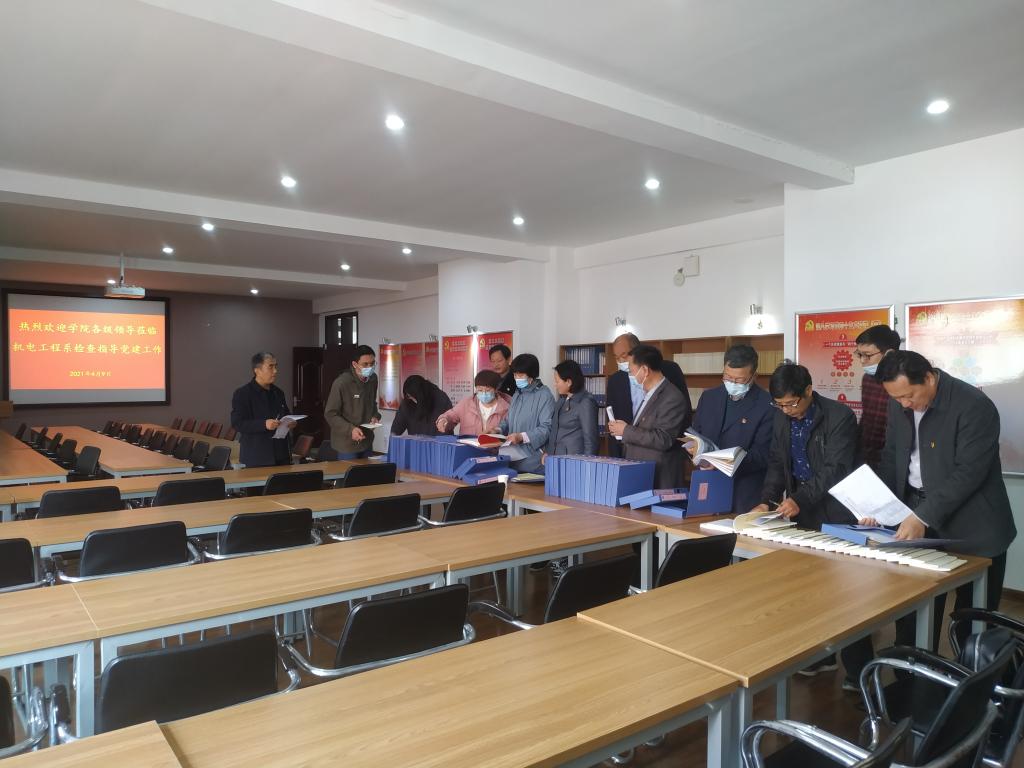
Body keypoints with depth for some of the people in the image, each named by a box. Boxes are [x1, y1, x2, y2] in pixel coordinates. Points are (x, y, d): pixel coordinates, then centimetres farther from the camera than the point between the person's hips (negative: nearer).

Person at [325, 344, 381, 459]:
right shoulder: (341, 383, -19)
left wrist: (375, 416, -3)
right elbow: (330, 414, -15)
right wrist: (350, 429, -27)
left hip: (366, 441, 6)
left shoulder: (373, 379, 1)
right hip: (347, 443, -6)